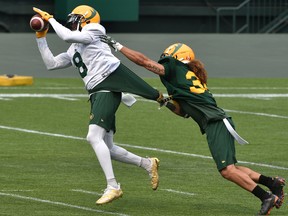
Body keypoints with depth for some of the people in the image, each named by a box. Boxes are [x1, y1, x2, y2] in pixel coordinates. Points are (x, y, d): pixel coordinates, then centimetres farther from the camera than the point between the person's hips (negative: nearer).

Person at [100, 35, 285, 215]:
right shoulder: (192, 78, 26)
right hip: (221, 122, 9)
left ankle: (266, 197, -17)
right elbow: (185, 112, 31)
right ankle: (274, 183, 12)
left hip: (216, 124, -9)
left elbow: (142, 60, 3)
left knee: (227, 171, -15)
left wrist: (118, 46, 10)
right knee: (229, 169, 14)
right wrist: (170, 104, 15)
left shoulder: (176, 69, 1)